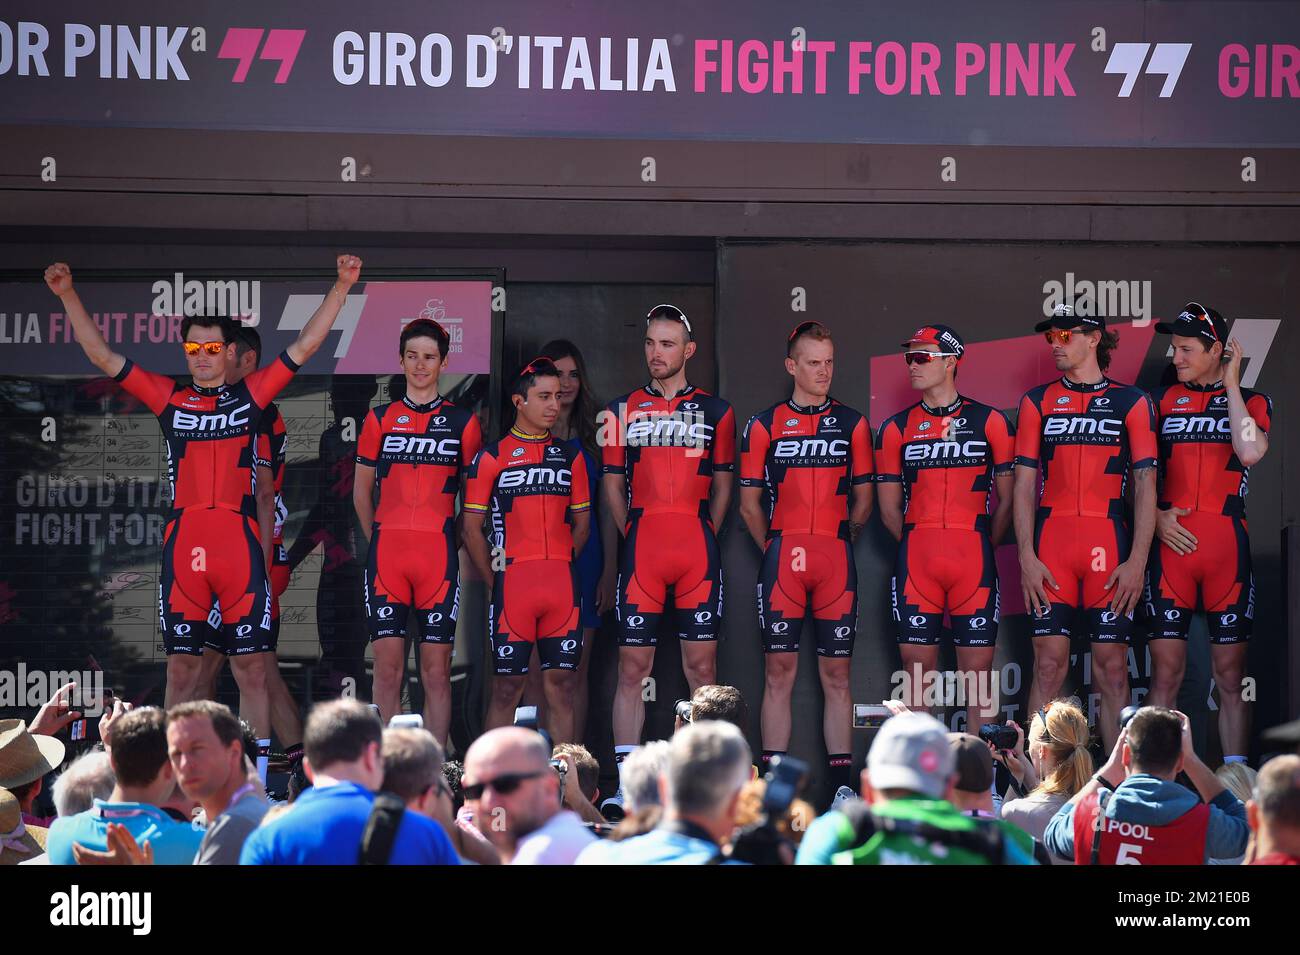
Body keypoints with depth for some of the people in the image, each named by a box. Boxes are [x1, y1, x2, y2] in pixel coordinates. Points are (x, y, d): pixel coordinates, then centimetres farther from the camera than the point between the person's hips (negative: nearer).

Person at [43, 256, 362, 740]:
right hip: (182, 542, 1)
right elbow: (101, 354, 12)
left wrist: (341, 287, 3)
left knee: (252, 666, -1)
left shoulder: (251, 395, 10)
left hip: (240, 542, -1)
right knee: (182, 666, 3)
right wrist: (68, 295, 5)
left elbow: (305, 345, 9)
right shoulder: (169, 398, 12)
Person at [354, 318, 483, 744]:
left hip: (439, 552, -1)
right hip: (386, 551, 1)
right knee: (387, 665, -2)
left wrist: (459, 542, 4)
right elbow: (362, 490, 16)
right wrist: (377, 542, 8)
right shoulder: (380, 418, 12)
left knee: (437, 669, -2)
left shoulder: (463, 421, 8)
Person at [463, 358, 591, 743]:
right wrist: (494, 578, -4)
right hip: (513, 582, -3)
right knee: (507, 685, -1)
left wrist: (559, 565, 8)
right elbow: (472, 526, 1)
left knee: (561, 683, 3)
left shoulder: (570, 456, 14)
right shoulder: (492, 456, 2)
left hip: (562, 582, 3)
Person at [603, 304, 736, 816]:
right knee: (633, 666, -2)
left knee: (702, 664, 0)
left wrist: (703, 537, 3)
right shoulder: (622, 410, 12)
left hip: (698, 546, 0)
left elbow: (722, 485, 13)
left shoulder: (714, 410, 10)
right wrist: (633, 537, 5)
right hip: (640, 546, 0)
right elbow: (613, 484, 15)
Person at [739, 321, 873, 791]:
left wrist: (837, 541, 10)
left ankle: (841, 783, 4)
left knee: (837, 672, 2)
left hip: (837, 559, 1)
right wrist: (773, 549, 7)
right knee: (779, 671, -1)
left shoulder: (852, 424, 10)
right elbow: (750, 504, 10)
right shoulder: (765, 425, 7)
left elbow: (863, 501, 14)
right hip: (781, 558, -1)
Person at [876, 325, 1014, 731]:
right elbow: (890, 508, 15)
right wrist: (919, 546, 8)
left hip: (973, 558, -2)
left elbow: (1007, 498, 8)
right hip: (915, 559, 2)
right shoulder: (897, 428, 11)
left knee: (977, 672, -1)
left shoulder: (990, 422, 5)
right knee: (918, 671, 2)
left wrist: (982, 547, 6)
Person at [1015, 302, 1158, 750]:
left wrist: (1137, 561, -7)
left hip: (1110, 548, -1)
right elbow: (1025, 484, 9)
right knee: (1049, 663, -2)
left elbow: (1146, 487, 2)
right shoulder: (1038, 401, 12)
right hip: (1050, 545, 1)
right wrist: (1026, 556, -2)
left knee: (1112, 667, 0)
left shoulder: (1132, 402, 6)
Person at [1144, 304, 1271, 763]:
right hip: (1171, 541, 1)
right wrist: (1155, 515, -5)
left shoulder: (1251, 401, 7)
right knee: (1166, 672, -1)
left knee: (1230, 674, 2)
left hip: (1227, 544, -1)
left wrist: (1230, 384, -5)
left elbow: (1250, 451, -14)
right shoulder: (1163, 399, 12)